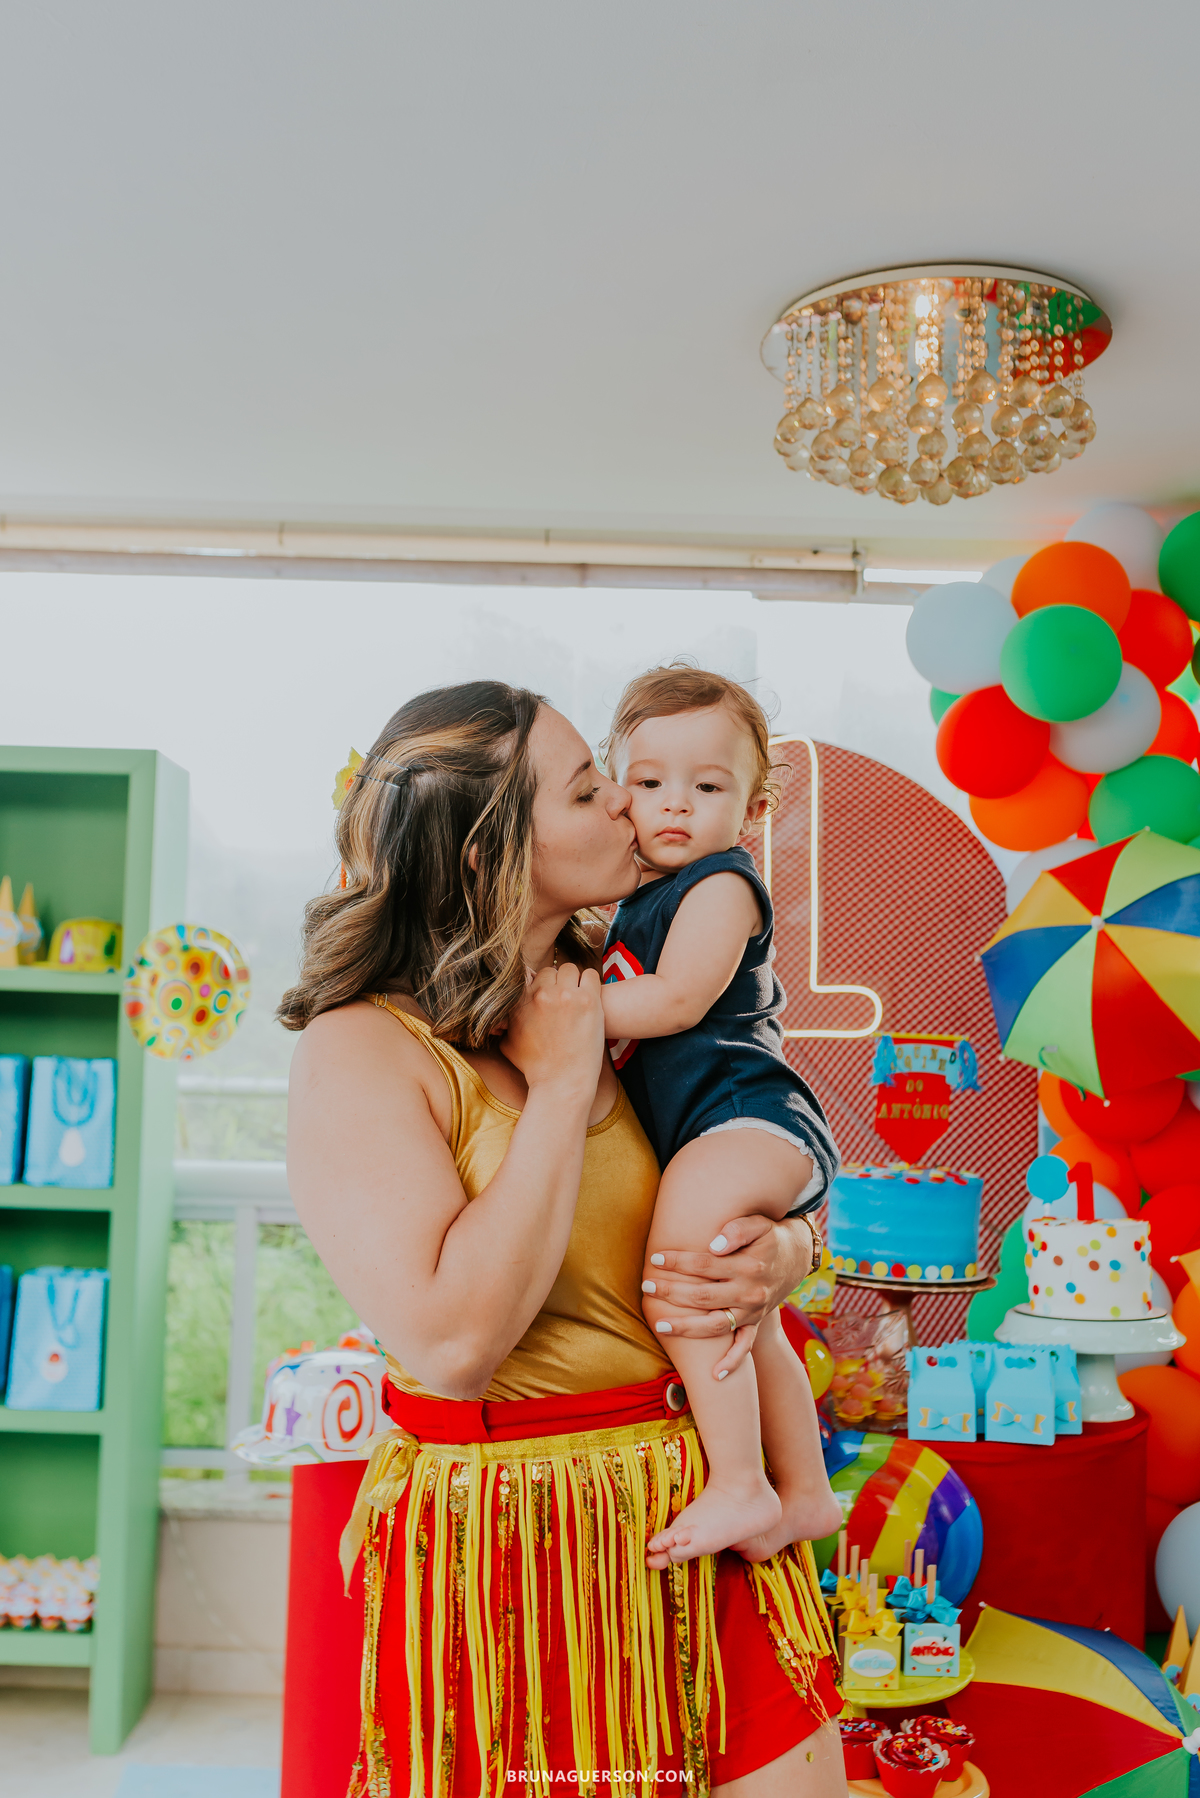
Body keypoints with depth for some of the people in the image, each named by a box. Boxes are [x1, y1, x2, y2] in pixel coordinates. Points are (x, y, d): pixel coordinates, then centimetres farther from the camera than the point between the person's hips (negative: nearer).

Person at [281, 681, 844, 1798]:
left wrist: (782, 1256, -11)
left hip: (707, 1515, 6)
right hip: (515, 1549, -5)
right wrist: (562, 1087, -19)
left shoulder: (614, 1004, 5)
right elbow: (453, 1340, -25)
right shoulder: (361, 1050, -14)